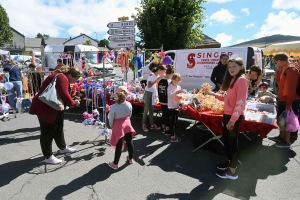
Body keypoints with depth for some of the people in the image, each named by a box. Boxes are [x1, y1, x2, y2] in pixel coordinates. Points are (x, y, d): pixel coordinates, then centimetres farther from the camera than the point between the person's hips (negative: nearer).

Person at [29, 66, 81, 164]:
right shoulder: (62, 78, -23)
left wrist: (71, 103, -5)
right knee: (47, 132, 0)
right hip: (45, 108, -11)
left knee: (58, 129, 22)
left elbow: (62, 95, 9)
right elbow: (64, 95, -33)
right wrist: (73, 103, -17)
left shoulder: (62, 77, 11)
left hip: (54, 107, 11)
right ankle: (48, 157, 13)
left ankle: (63, 148, 38)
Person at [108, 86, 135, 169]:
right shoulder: (129, 104, -10)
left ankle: (115, 163, 22)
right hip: (127, 124, 4)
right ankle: (130, 159, 39)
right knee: (129, 142, 19)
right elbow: (129, 115, 4)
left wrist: (112, 126, 8)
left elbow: (111, 119, -11)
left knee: (119, 145, 6)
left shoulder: (114, 107, -20)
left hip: (118, 127, -3)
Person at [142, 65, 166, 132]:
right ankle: (144, 124, 6)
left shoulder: (158, 76, 5)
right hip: (148, 93, -7)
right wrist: (157, 80, -24)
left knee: (151, 109, 11)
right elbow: (149, 86, -24)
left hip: (154, 93, 7)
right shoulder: (151, 75, -17)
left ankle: (152, 124, 16)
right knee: (146, 109, -3)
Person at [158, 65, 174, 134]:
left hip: (162, 101, 7)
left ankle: (163, 128, 29)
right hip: (168, 101, -7)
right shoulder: (169, 81, -18)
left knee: (163, 114, 18)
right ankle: (167, 130, 16)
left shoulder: (160, 80, 3)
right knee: (167, 115, 6)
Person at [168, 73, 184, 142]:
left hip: (177, 106, 7)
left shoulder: (179, 87, 10)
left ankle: (175, 133, 31)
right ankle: (172, 137, 1)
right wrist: (177, 92, -35)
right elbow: (169, 95, -25)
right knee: (172, 121, -4)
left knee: (176, 120, 17)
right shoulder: (170, 87, -12)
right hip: (171, 106, -7)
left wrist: (180, 96, -6)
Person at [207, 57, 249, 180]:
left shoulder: (242, 80, -15)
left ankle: (232, 172, 14)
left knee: (233, 142, 1)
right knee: (226, 139, 19)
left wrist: (232, 119, -22)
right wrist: (214, 95, 8)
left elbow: (240, 102, -21)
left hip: (234, 117, -9)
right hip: (227, 114, 9)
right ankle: (229, 162, 37)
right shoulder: (233, 79, 15)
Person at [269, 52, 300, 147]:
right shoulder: (284, 70, 12)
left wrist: (289, 103, -23)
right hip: (283, 100, 9)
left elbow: (291, 88, -22)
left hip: (290, 101, -9)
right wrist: (278, 71, 8)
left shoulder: (292, 70, -17)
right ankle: (281, 137, 31)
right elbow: (280, 83, 18)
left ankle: (287, 141, 11)